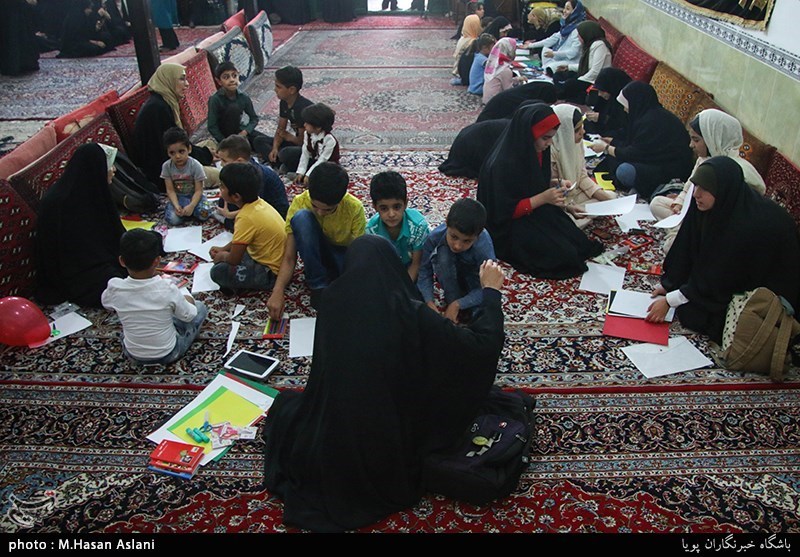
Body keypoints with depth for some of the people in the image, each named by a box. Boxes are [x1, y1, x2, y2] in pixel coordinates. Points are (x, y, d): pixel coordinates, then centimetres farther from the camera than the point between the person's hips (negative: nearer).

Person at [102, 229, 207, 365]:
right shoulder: (167, 289, -29)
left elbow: (106, 305, 3)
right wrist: (188, 299, 10)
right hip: (167, 355, -3)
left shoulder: (114, 288, -22)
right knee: (200, 307, 13)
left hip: (133, 355, 3)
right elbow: (188, 316, -11)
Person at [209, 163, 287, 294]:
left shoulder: (246, 218, -27)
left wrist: (222, 256, 3)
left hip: (272, 273, -9)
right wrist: (223, 249, 14)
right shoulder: (258, 203, -1)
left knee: (218, 272, -16)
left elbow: (234, 260, -18)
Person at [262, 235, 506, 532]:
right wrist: (491, 291, -1)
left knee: (285, 405, 33)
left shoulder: (332, 300, -15)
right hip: (392, 454, -1)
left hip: (330, 454, 1)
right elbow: (483, 345, -17)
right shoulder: (409, 312, -25)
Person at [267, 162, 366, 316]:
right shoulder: (300, 203, -23)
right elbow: (289, 257, -21)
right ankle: (319, 285, -21)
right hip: (314, 253, 2)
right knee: (301, 217, -32)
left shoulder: (355, 208, -24)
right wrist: (278, 291, -34)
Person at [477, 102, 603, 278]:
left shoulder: (535, 151, -2)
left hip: (537, 213, 8)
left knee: (578, 242, -8)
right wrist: (543, 198, -28)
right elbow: (505, 211, -25)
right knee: (561, 254, -20)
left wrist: (555, 186, -5)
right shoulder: (503, 165, -28)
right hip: (508, 226, -8)